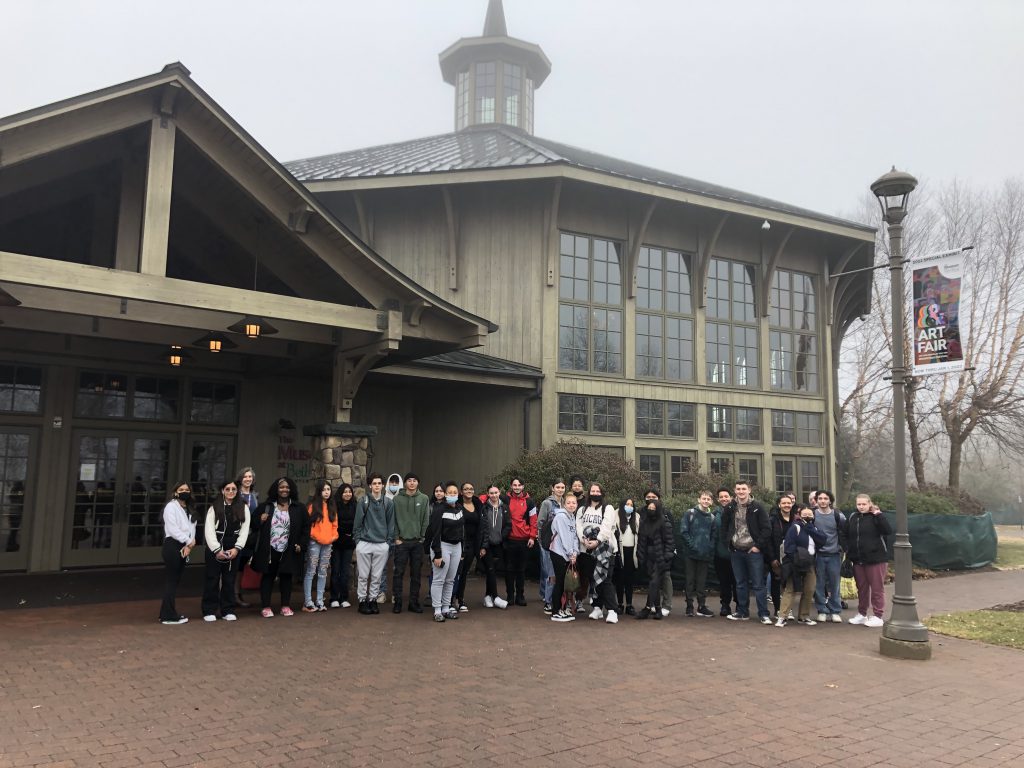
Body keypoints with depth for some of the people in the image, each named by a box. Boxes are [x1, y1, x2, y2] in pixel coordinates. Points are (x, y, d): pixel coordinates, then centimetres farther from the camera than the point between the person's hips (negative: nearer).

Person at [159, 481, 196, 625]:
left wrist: (188, 545, -8)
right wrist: (189, 541, -11)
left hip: (184, 547, 8)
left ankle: (168, 613, 18)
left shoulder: (188, 509, 17)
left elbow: (192, 527, 8)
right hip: (172, 546, -8)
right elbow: (172, 528, -15)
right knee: (171, 581, -6)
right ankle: (168, 616, -3)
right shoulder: (171, 506, -6)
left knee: (175, 580, 11)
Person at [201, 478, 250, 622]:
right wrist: (217, 550, -13)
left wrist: (236, 548, -9)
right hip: (215, 548, -2)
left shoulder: (243, 507, 5)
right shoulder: (214, 507, -2)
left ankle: (228, 611, 15)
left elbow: (244, 529, 1)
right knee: (212, 579, 3)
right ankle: (209, 611, 11)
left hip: (233, 549, 2)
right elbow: (209, 530, -7)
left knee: (229, 580, 7)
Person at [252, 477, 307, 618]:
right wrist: (260, 521, -12)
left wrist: (301, 544, -1)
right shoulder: (266, 506, 4)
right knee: (268, 576, 3)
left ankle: (285, 606, 17)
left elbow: (305, 527, 7)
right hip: (269, 550, -1)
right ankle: (265, 607, 10)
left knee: (286, 577, 8)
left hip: (288, 551, 1)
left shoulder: (299, 508, 5)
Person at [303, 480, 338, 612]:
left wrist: (334, 536, 2)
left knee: (323, 573, 8)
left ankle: (320, 601, 12)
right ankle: (307, 602, -3)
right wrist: (314, 535, -12)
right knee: (310, 572, -5)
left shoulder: (332, 506, 14)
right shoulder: (313, 506, -2)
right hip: (315, 543, -5)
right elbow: (308, 524, -6)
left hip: (328, 543, 5)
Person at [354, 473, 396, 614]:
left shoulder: (388, 502, 4)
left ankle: (373, 600, 19)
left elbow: (391, 523, 7)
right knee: (363, 575, 4)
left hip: (382, 545, 1)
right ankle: (362, 601, 14)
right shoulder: (363, 501, -1)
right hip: (364, 544, -1)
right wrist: (358, 539, -3)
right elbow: (357, 522, 1)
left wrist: (389, 541, 2)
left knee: (377, 576, 7)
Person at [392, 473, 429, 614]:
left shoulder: (424, 499, 4)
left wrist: (422, 536, -2)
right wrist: (396, 538, -6)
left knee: (416, 573, 7)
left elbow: (426, 520, 4)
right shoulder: (397, 499, 0)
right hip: (401, 541, -1)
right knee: (399, 572, 0)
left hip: (418, 542, 2)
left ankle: (414, 602, 15)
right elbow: (393, 520, -1)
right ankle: (397, 601, 9)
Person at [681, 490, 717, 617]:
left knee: (702, 581, 9)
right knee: (690, 580, 3)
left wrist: (710, 547, -3)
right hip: (692, 553, -3)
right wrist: (692, 544, -13)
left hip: (705, 554, 3)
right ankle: (689, 607, 9)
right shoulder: (690, 513, -3)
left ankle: (702, 606, 15)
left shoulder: (712, 517, 9)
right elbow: (684, 531, -7)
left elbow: (714, 535, 11)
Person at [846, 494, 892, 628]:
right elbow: (848, 537, 16)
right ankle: (862, 614, 25)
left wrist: (879, 515, -24)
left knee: (877, 588, 1)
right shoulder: (853, 517, 8)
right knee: (861, 588, 14)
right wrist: (849, 554, 12)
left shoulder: (875, 517, -7)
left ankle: (877, 616, 10)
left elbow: (888, 531, -21)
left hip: (876, 559, -5)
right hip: (858, 560, 6)